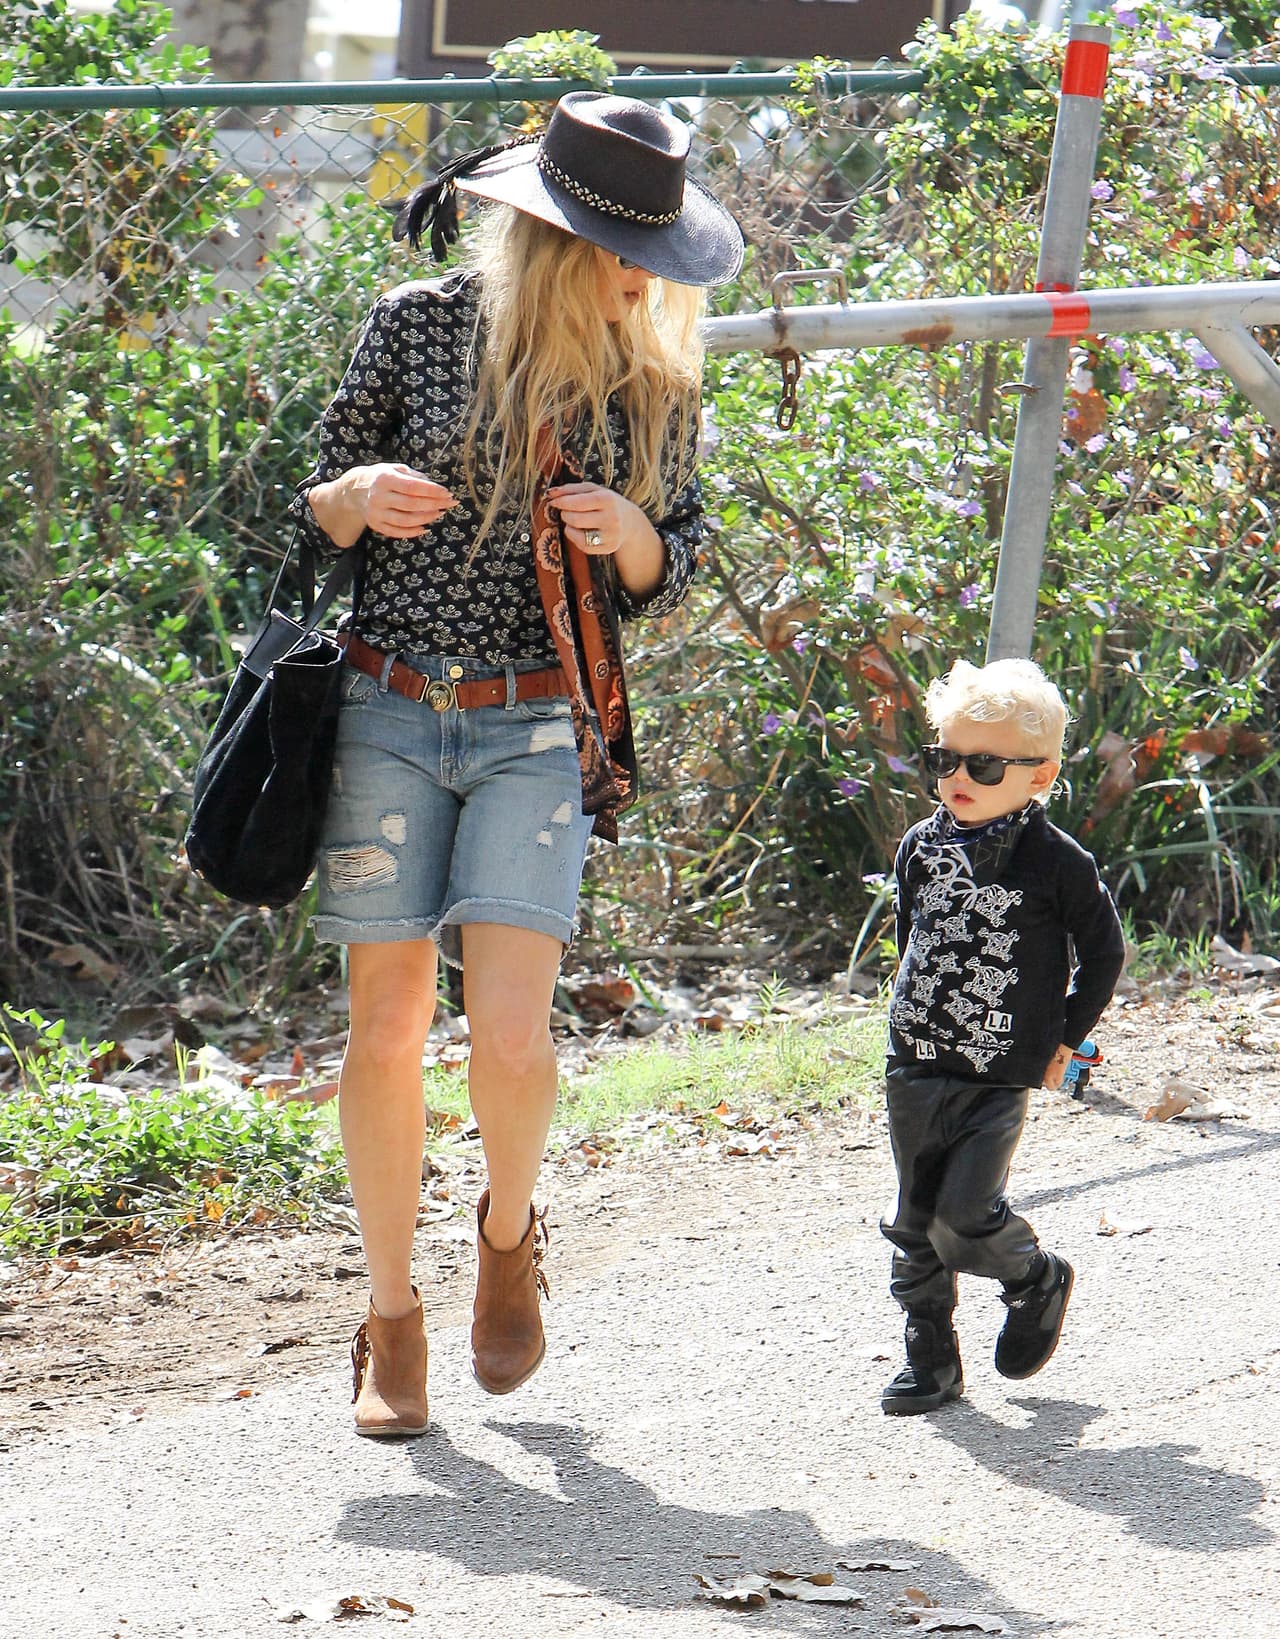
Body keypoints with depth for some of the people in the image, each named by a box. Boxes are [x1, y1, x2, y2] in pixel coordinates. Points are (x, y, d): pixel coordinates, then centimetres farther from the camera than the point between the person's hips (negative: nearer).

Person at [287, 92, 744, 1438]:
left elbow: (668, 579, 11)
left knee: (509, 1032, -14)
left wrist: (631, 536, -12)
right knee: (387, 1031, 1)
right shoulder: (419, 327, -2)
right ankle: (391, 1321, 16)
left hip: (539, 731, 0)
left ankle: (510, 1233, 17)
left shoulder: (652, 378, 2)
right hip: (391, 711, 0)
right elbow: (317, 518, 6)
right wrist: (360, 494, -17)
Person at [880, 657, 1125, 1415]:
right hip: (915, 1067, 5)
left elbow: (1104, 953, 0)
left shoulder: (1057, 862, -10)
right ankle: (931, 1359, 18)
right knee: (917, 1221, 7)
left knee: (965, 1216, -12)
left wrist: (1063, 1041, 0)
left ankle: (1037, 1279, 18)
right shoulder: (921, 847, 5)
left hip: (1002, 1075, -5)